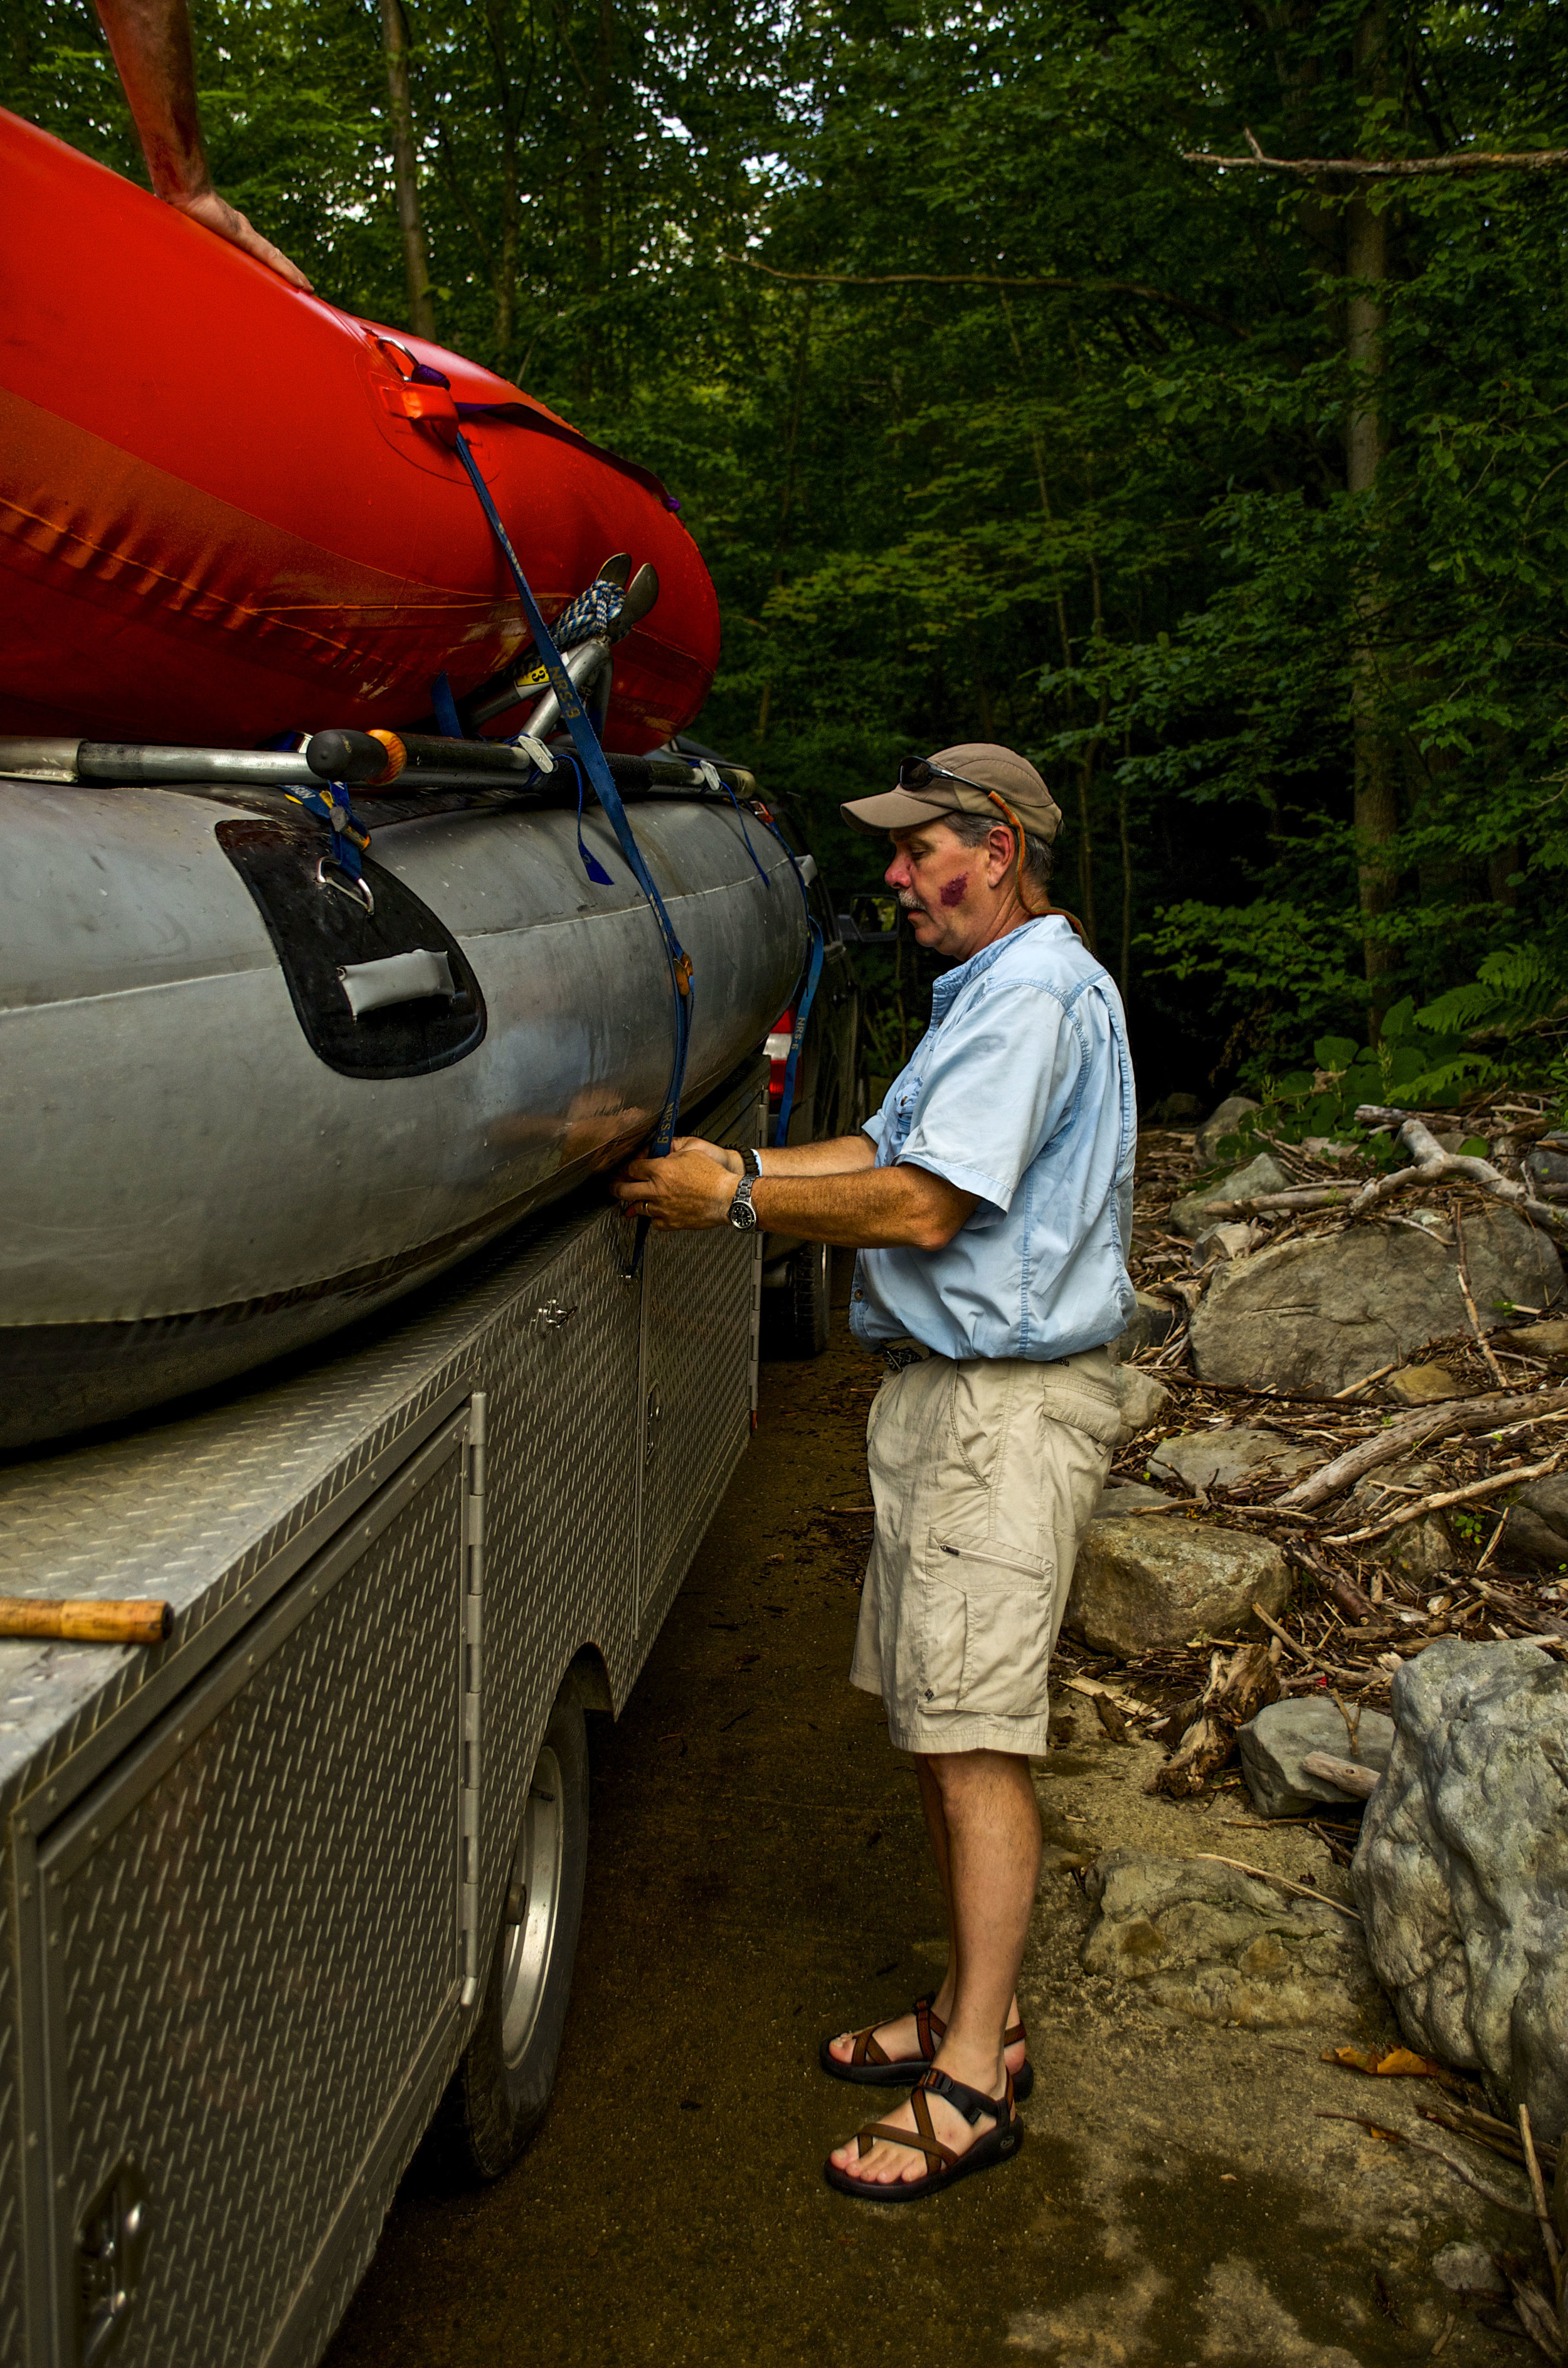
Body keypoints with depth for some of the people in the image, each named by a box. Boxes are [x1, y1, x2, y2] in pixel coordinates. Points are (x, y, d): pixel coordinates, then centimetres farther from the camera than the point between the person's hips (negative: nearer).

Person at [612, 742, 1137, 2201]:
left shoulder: (1037, 995, -15)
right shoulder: (989, 992, 20)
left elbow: (922, 1205, -22)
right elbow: (885, 1151, 17)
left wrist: (734, 1200, -15)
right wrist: (722, 1167, 8)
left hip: (1005, 1408, -11)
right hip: (942, 1396, 11)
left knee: (975, 1740, -4)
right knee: (929, 1723, 16)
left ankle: (974, 2080, 7)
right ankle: (971, 2011, 29)